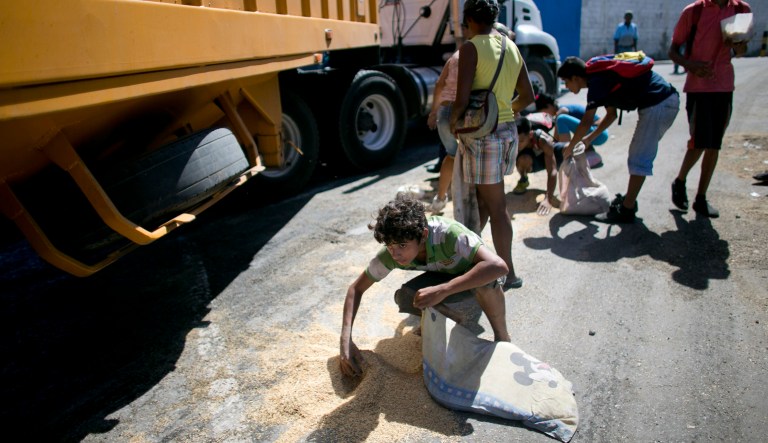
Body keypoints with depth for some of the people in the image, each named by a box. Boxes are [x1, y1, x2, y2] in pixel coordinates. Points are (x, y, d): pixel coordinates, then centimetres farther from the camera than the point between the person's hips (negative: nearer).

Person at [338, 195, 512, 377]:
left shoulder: (447, 233, -40)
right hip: (444, 275, 4)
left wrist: (442, 290, -53)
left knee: (486, 284, -39)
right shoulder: (391, 253, -26)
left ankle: (502, 338, -10)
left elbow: (498, 266, -52)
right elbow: (356, 288, -16)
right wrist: (346, 340, -29)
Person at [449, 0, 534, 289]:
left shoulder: (471, 48, -12)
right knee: (482, 197, 21)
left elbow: (461, 101, -20)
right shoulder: (512, 48, 10)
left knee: (496, 206, 1)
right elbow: (527, 97, 15)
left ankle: (509, 274, 12)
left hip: (482, 135, -8)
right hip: (508, 132, 8)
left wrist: (453, 123, -2)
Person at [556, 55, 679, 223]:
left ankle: (626, 211, -1)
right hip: (667, 100, 10)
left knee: (639, 159, -6)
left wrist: (570, 147, -3)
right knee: (637, 154, 18)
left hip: (657, 105, -10)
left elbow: (586, 122, -16)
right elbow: (611, 114, 25)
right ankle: (629, 200, 27)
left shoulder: (596, 82, -13)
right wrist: (589, 138, 25)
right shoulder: (601, 77, 17)